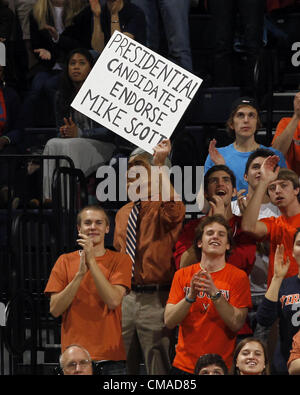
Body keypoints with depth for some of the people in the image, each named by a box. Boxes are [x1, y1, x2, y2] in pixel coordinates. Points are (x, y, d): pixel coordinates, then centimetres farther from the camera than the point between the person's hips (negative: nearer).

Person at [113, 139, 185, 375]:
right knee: (122, 367, 10)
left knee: (158, 368, -4)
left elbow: (173, 209, -31)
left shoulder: (162, 210, -5)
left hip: (155, 299, -6)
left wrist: (160, 165, -30)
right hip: (126, 298, 6)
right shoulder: (122, 214, 16)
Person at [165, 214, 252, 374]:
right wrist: (191, 296, -21)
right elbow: (169, 322, -5)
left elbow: (237, 324, -13)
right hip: (184, 365, 2)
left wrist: (214, 293, -24)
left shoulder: (238, 277, -3)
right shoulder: (182, 275, 3)